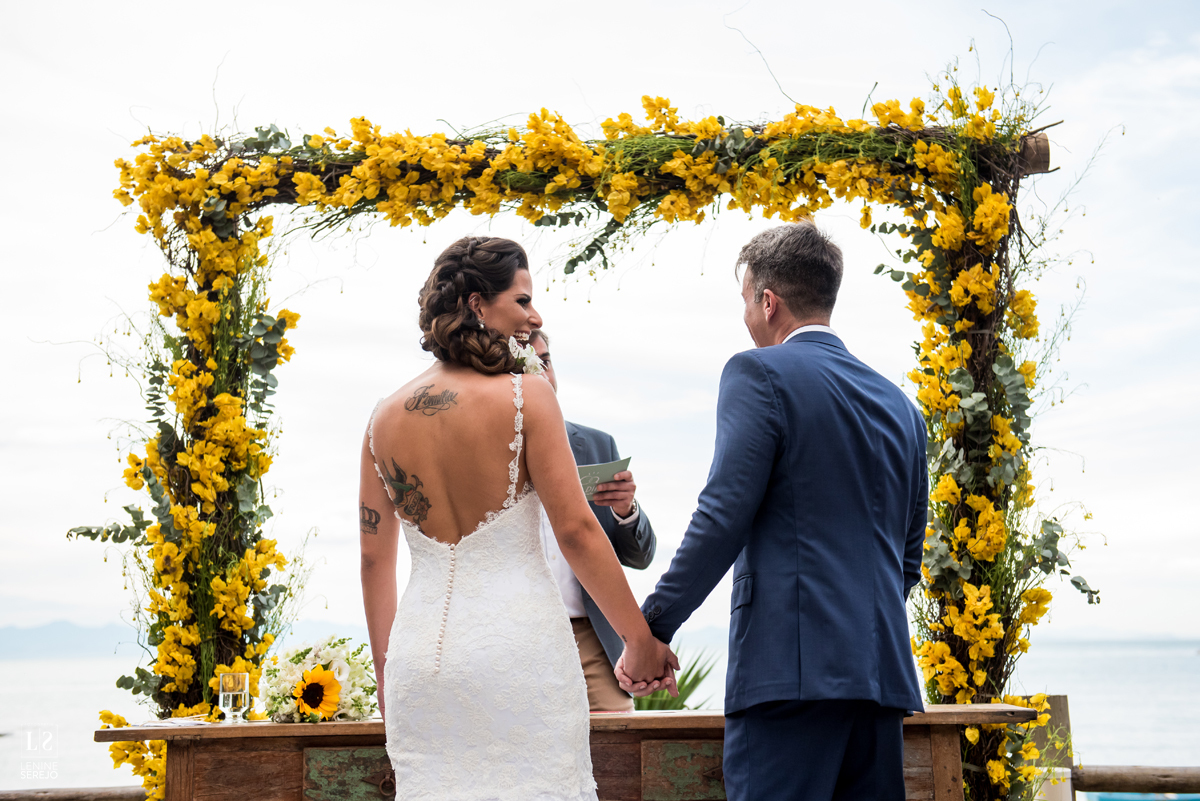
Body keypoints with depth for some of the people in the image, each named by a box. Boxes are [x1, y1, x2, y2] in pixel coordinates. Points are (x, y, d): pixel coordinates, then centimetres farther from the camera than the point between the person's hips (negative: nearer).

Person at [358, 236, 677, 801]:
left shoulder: (386, 417, 6)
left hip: (421, 653, 5)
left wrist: (385, 669, 19)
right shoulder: (526, 397, -8)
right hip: (518, 643, -5)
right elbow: (576, 529, -9)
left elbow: (374, 556, 10)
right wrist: (640, 638, -1)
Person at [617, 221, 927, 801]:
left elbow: (723, 518, -12)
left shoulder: (761, 374, -3)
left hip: (792, 666, -7)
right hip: (883, 670, 8)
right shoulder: (900, 406, 18)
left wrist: (652, 627, -8)